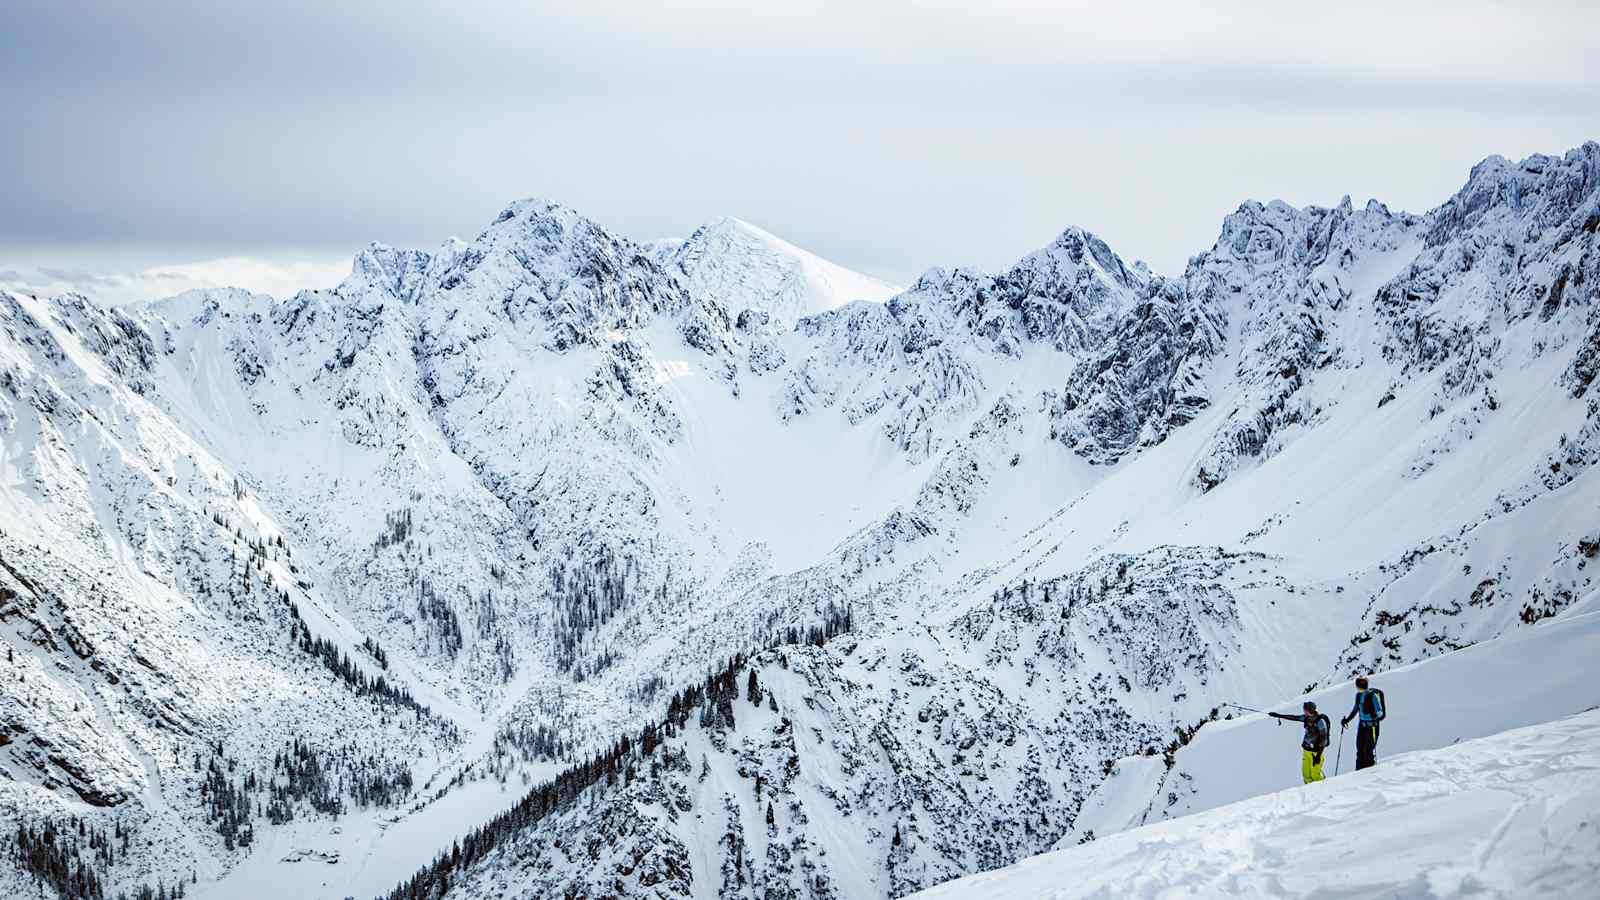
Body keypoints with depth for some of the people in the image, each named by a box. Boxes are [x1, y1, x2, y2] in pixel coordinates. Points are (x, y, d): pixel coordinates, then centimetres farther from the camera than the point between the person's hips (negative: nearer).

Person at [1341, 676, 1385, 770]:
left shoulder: (1373, 695, -15)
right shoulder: (1359, 695, 8)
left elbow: (1380, 711, -16)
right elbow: (1355, 709, 23)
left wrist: (1376, 715, -36)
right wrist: (1347, 719, 23)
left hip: (1372, 725, -8)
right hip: (1362, 725, 8)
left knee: (1368, 750, -10)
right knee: (1360, 749, 10)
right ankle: (1359, 771, 18)